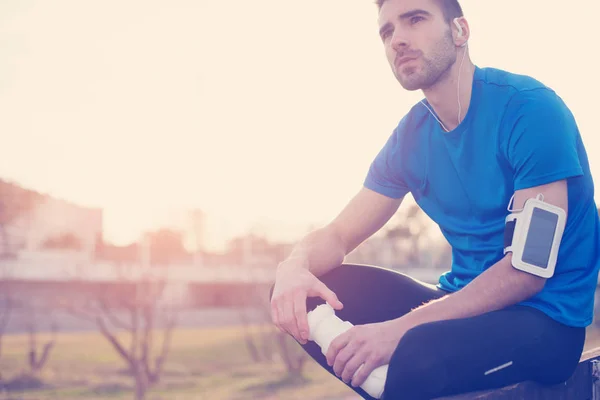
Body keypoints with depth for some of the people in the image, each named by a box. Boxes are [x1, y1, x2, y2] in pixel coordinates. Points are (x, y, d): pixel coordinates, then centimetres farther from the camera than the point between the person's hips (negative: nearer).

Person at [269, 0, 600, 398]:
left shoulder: (530, 108, -15)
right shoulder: (411, 137, 6)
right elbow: (338, 235, 7)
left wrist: (401, 328, -29)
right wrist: (295, 268, -19)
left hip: (547, 319, -6)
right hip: (462, 302, 6)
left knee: (415, 351, -37)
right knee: (303, 292, -10)